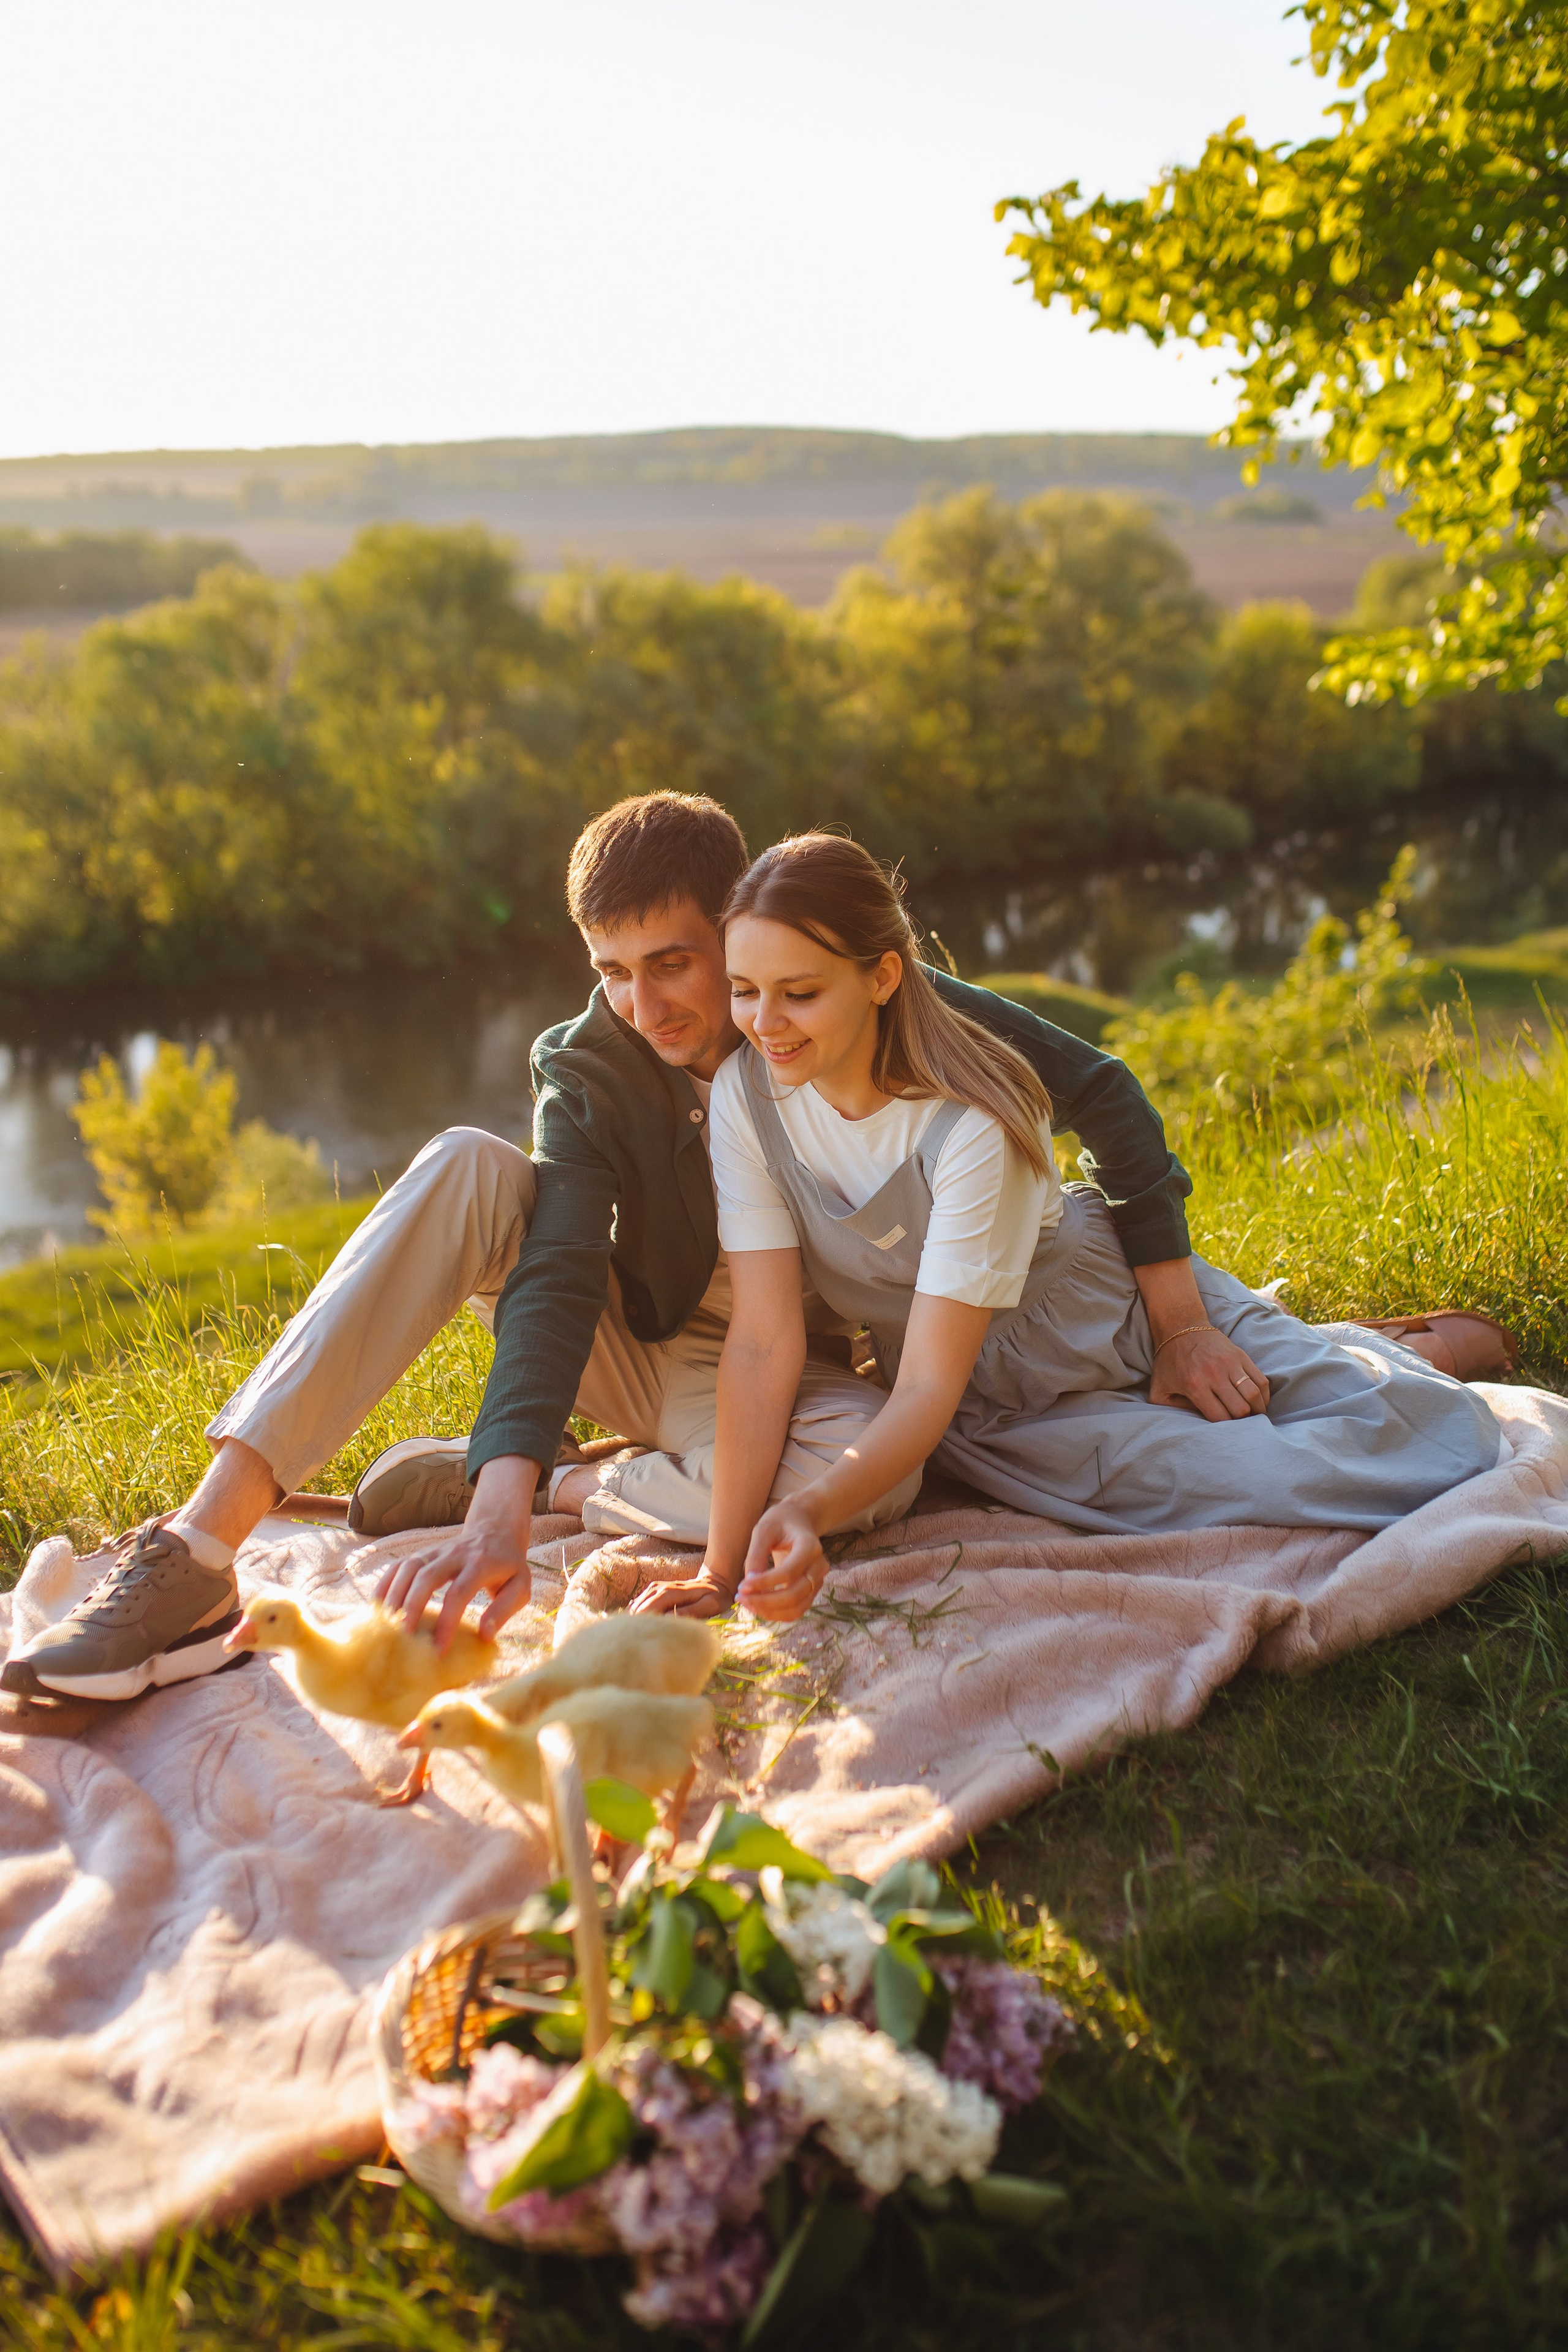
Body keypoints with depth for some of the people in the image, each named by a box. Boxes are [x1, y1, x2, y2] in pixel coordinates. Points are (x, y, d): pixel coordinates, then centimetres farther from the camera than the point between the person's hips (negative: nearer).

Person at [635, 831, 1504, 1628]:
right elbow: (764, 1339, -20)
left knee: (1439, 1438, -13)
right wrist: (723, 1568, -28)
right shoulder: (746, 1095, -18)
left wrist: (810, 1512, -48)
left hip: (1127, 1311, -2)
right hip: (998, 1409, 2)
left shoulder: (975, 1123, -29)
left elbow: (929, 1385, -29)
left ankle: (1355, 1350, 24)